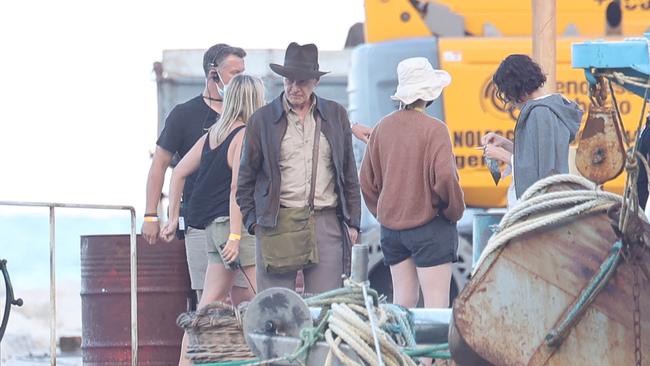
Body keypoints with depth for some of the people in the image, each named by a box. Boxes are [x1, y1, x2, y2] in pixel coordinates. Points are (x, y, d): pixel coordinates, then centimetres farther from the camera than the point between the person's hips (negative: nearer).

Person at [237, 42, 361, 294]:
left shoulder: (336, 115, 12)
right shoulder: (262, 120, 6)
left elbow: (349, 175, 15)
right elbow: (246, 177, 10)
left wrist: (352, 222, 10)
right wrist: (252, 221, 2)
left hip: (327, 224, 2)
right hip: (277, 224, -2)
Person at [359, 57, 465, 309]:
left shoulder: (383, 127, 4)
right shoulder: (433, 129, -13)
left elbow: (367, 180, 10)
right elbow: (444, 177, -19)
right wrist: (455, 211, -2)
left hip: (390, 227, 6)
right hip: (429, 226, -6)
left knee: (403, 298, 11)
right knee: (437, 302, -5)